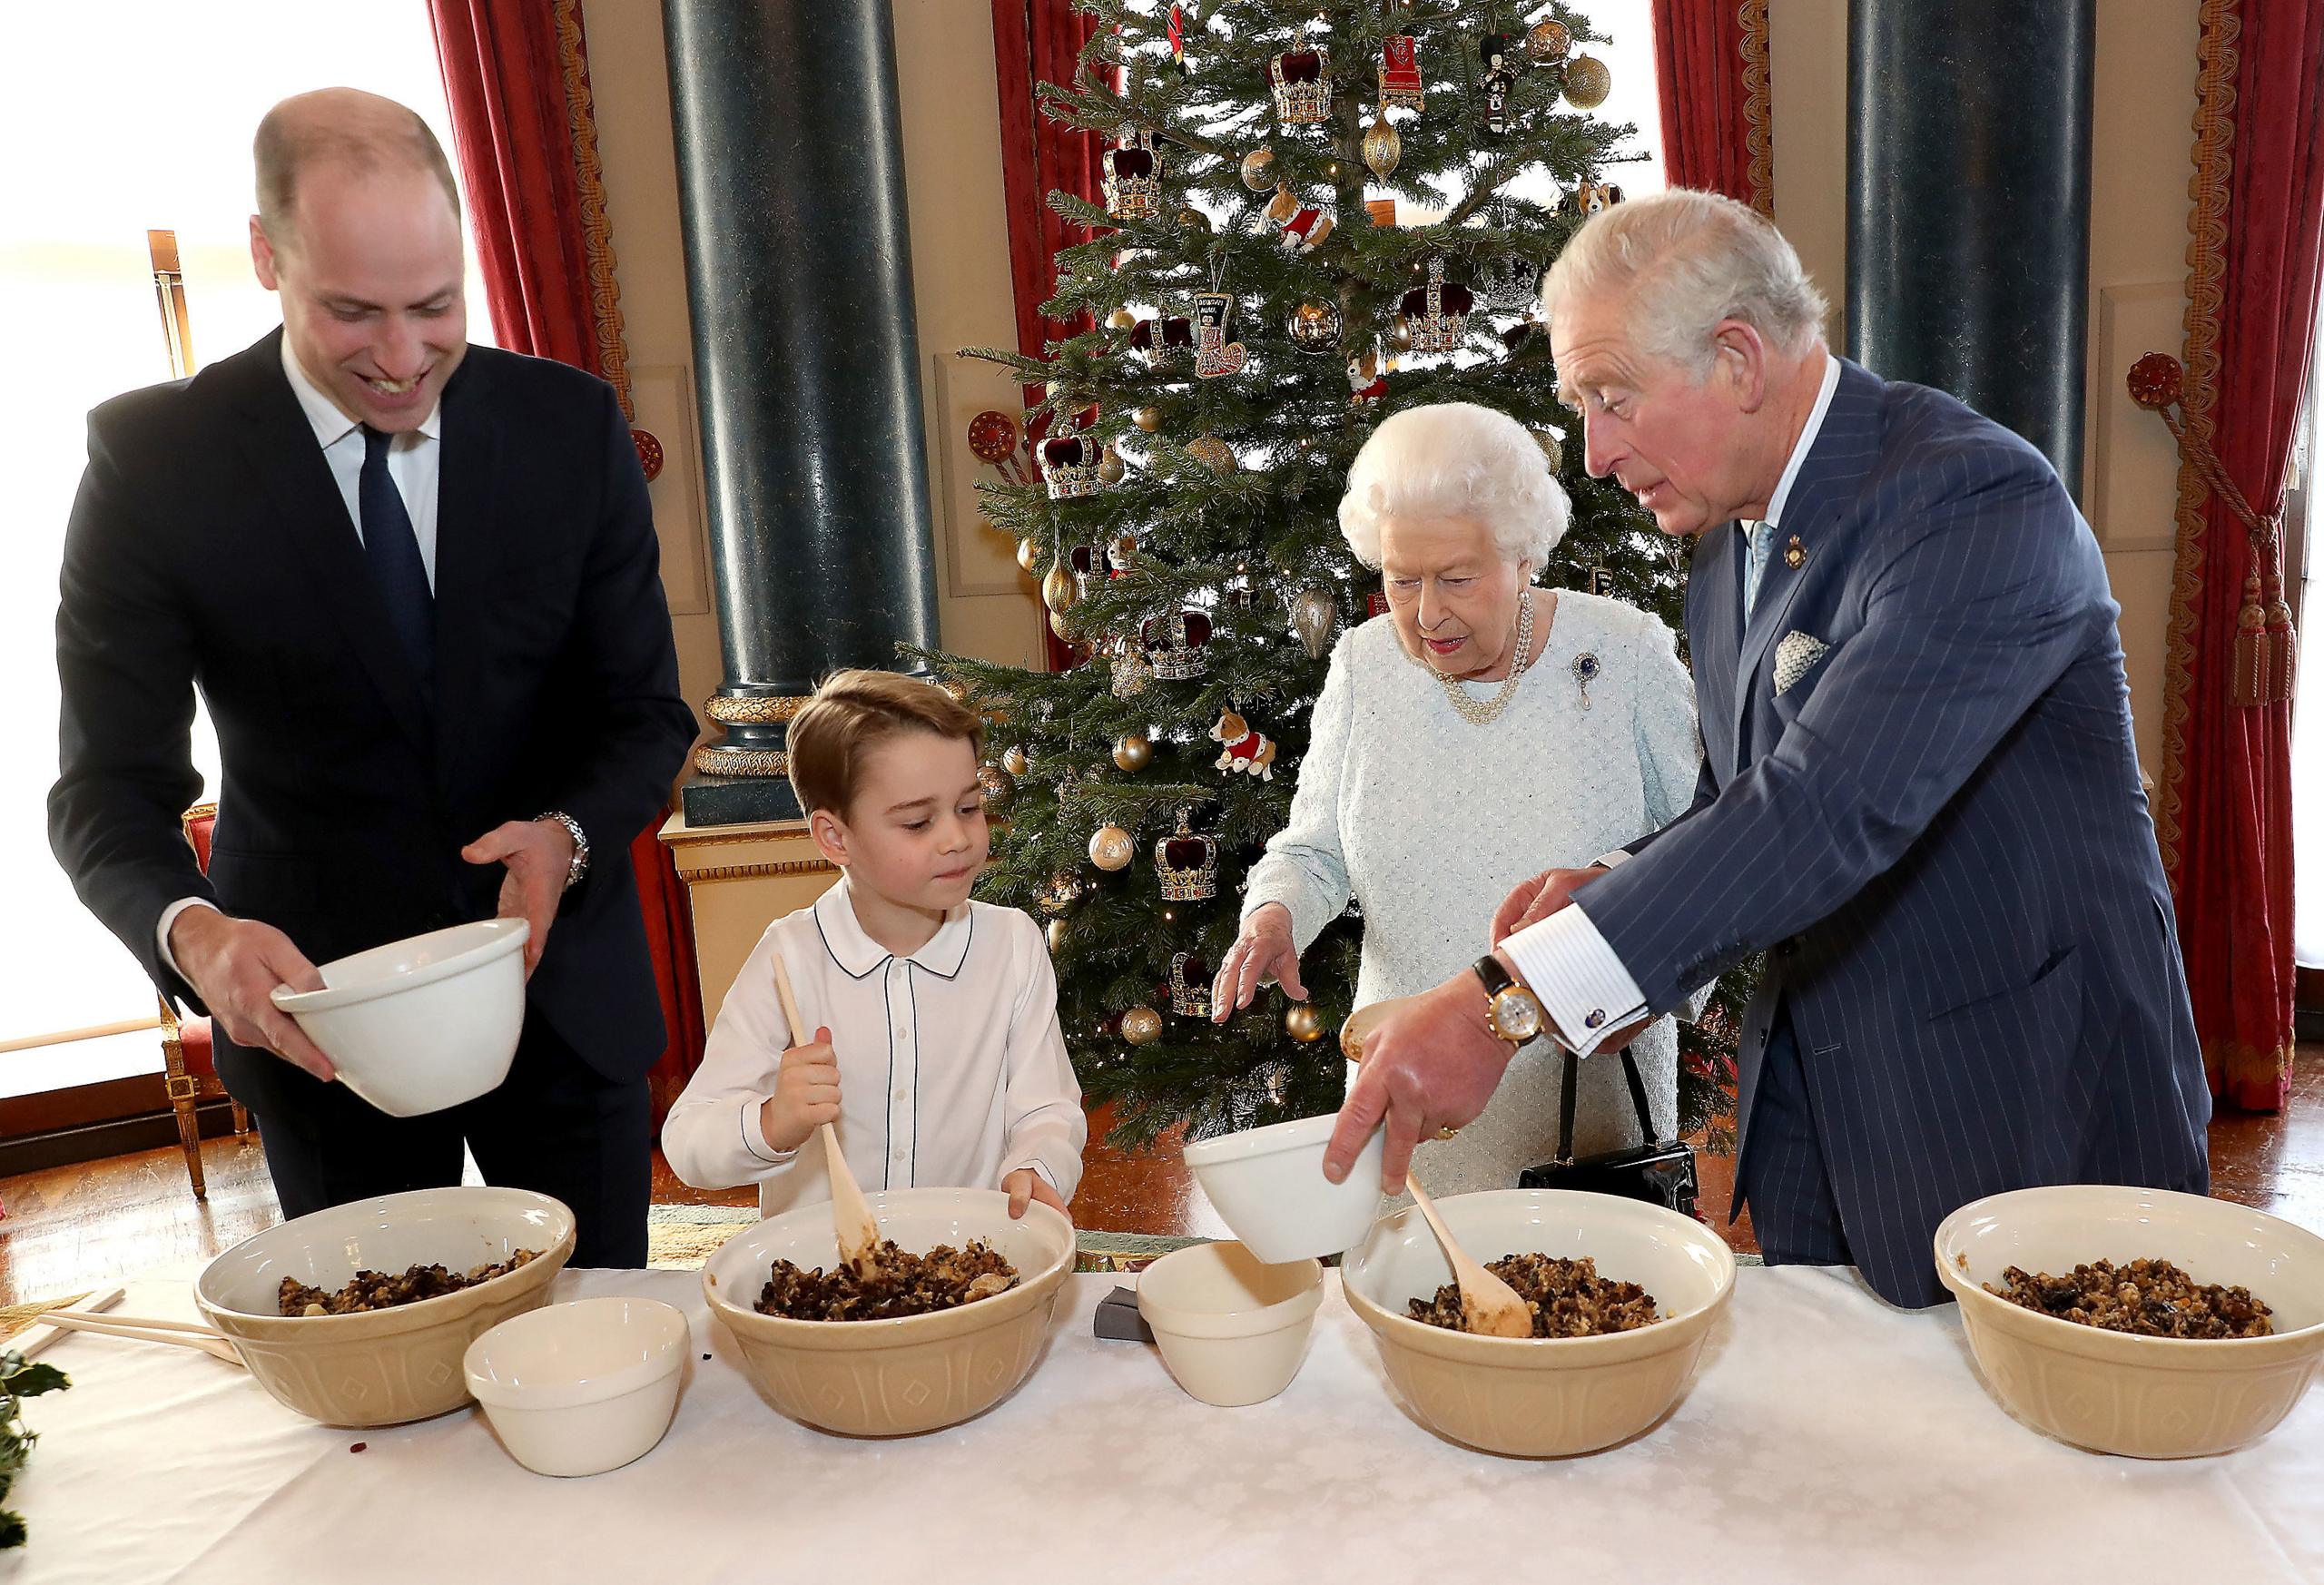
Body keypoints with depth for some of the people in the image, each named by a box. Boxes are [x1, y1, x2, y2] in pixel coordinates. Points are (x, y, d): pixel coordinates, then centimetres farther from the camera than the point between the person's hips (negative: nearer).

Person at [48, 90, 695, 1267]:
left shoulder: (572, 426, -7)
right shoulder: (156, 459, -11)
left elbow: (645, 713, -3)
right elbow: (110, 787, -9)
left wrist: (567, 839, -23)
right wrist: (192, 934, -29)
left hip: (562, 981, 1)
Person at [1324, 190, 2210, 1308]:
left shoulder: (1978, 502, -22)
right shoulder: (1726, 551, 6)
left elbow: (1833, 805, -35)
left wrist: (1506, 1000, -39)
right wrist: (1611, 892, -8)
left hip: (2024, 1121, -7)